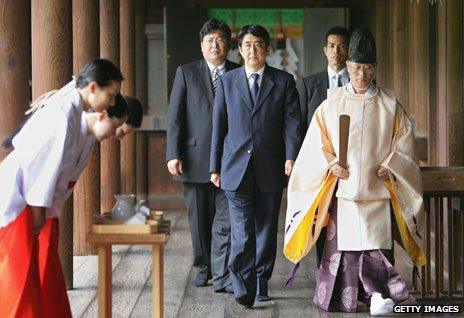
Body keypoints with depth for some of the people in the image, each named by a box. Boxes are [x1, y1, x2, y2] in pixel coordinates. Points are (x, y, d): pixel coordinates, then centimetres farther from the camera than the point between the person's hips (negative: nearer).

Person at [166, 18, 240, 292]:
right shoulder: (186, 73, 6)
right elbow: (174, 117, 2)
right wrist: (173, 154, -6)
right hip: (195, 158, 1)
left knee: (225, 219, -6)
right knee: (199, 219, 11)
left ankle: (222, 276, -2)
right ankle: (203, 267, 26)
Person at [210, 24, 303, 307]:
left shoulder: (284, 81, 6)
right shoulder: (227, 81, 9)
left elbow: (292, 123, -1)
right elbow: (219, 127, 10)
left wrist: (291, 157, -14)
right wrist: (215, 166, 8)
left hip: (271, 168, 1)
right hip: (236, 167, 0)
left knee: (267, 228, 9)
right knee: (242, 231, -8)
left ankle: (262, 282, 21)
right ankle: (244, 288, -6)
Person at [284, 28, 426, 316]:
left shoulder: (391, 106, 5)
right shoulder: (332, 103, 6)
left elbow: (404, 144, 8)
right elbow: (317, 143, 8)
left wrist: (390, 167, -7)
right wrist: (330, 163, -8)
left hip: (378, 190, 0)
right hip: (343, 189, 1)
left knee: (377, 245, -8)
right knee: (343, 245, 1)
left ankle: (380, 295, 4)